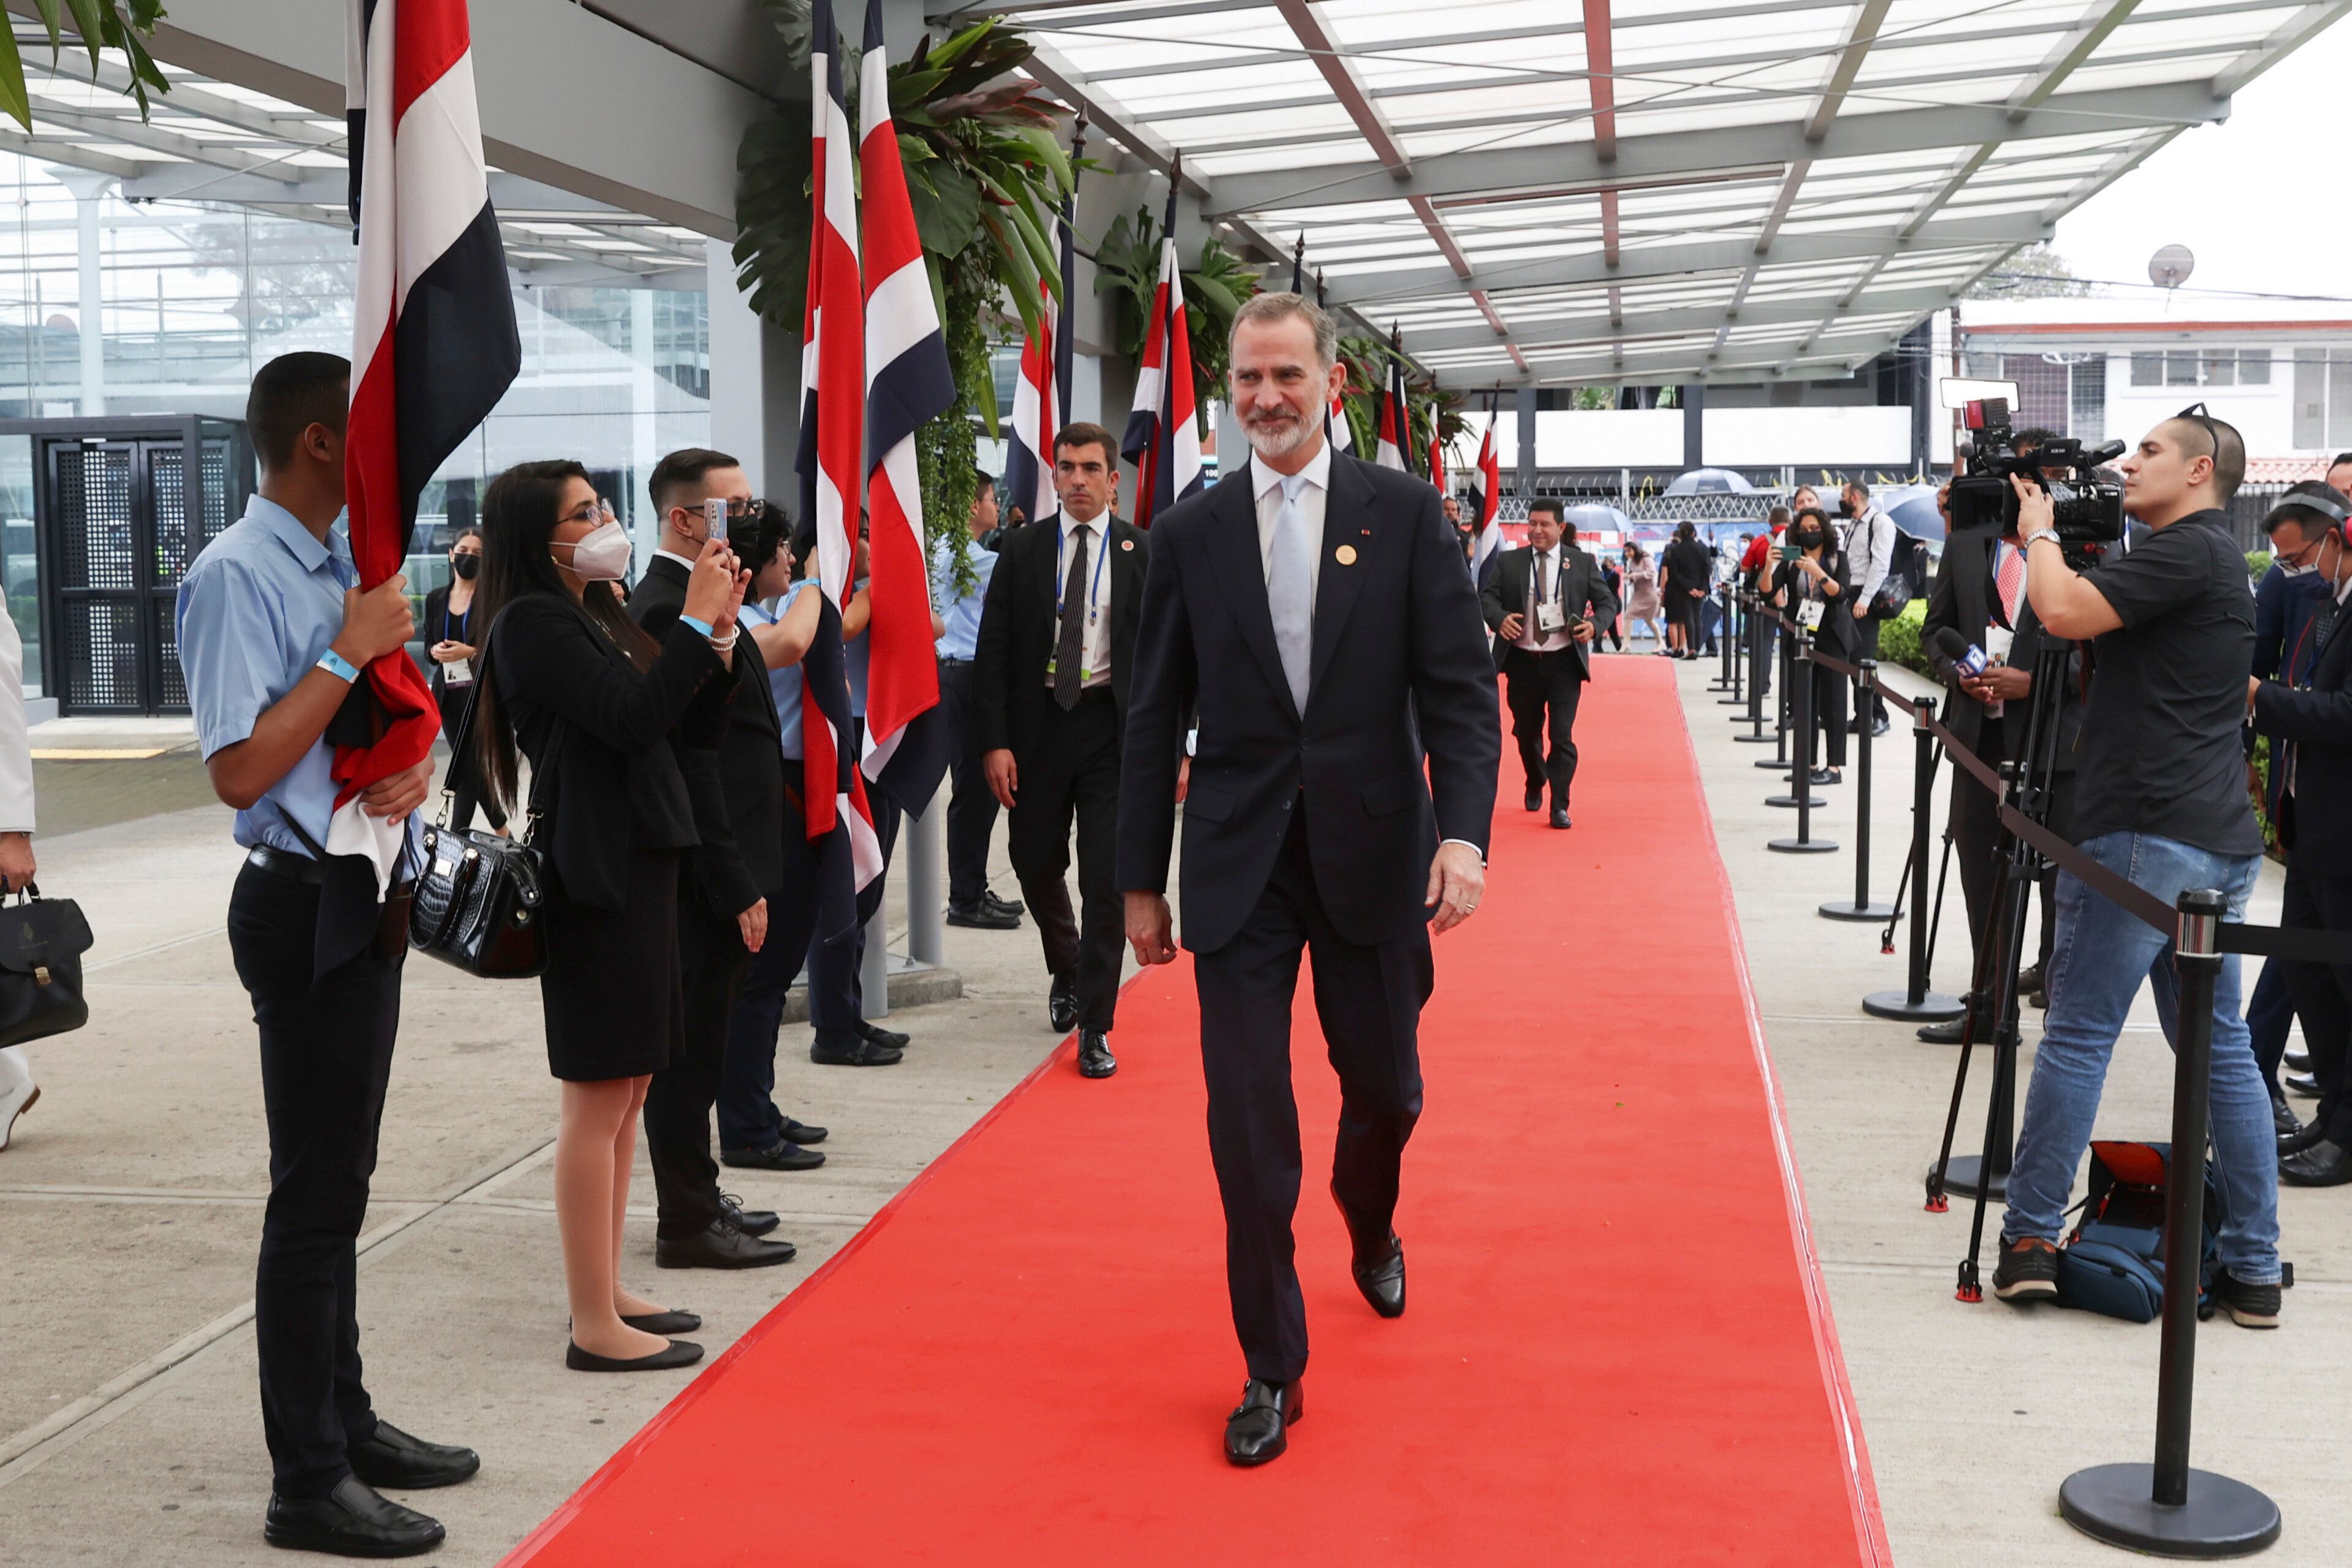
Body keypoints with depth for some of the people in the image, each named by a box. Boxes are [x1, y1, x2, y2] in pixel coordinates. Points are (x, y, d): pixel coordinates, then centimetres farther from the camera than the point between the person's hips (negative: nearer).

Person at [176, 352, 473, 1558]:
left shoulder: (346, 565, 11)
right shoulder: (238, 577, -15)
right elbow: (243, 771, -20)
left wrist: (415, 769, -2)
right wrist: (353, 651, -19)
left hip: (366, 901, 9)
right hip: (305, 906, -9)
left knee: (340, 1184, 18)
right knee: (314, 1196, -2)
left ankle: (345, 1421, 32)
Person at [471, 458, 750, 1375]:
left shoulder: (598, 617, 17)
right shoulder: (534, 623, -10)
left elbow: (694, 732, 14)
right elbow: (630, 718, -22)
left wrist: (718, 634, 1)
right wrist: (695, 622, -15)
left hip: (640, 866, 10)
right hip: (595, 877, -10)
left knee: (626, 1092, 14)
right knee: (599, 1099, -5)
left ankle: (607, 1293, 24)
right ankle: (595, 1326, 3)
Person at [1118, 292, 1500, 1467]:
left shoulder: (1403, 513, 0)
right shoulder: (1191, 533, 4)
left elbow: (1459, 687, -5)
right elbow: (1156, 720, 6)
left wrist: (1464, 832, -19)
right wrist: (1141, 882, 5)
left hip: (1372, 853, 0)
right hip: (1239, 864, 0)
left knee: (1384, 1086, 14)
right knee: (1247, 1118, -2)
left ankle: (1372, 1237, 49)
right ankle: (1272, 1368, 14)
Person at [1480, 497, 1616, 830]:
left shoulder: (1582, 563, 3)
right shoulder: (1509, 562, 4)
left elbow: (1608, 602, 5)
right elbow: (1486, 596, 0)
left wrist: (1594, 623, -16)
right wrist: (1499, 618, -22)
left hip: (1564, 662, -2)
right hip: (1522, 661, 2)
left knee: (1562, 734, -7)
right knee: (1526, 731, 16)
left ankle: (1559, 806, -1)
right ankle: (1535, 785, 43)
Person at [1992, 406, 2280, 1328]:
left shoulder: (2188, 551, -9)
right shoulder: (2216, 560, 22)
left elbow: (2064, 613, -20)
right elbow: (2095, 660, 26)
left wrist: (2039, 532, -3)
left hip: (2148, 834, -10)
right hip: (2219, 838, 10)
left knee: (2080, 1034, -3)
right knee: (2220, 1044, 9)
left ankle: (2030, 1240, 2)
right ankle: (2254, 1269, 12)